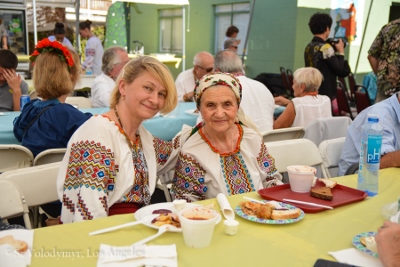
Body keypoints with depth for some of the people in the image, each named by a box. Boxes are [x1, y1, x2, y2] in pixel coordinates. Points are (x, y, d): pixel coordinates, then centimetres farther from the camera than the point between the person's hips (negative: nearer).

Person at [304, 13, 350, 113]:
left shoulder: (308, 47, 8)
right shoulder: (326, 47, -14)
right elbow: (342, 71, -12)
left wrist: (334, 51, 10)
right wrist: (341, 52, 0)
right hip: (326, 95, -8)